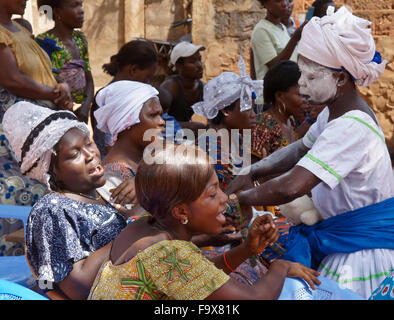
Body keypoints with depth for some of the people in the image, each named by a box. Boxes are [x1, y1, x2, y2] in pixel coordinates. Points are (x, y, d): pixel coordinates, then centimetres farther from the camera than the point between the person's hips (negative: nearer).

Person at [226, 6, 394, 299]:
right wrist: (253, 172, 0)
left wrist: (241, 197, -20)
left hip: (363, 249, -9)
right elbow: (301, 149, 17)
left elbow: (290, 187, -37)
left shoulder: (350, 127, -30)